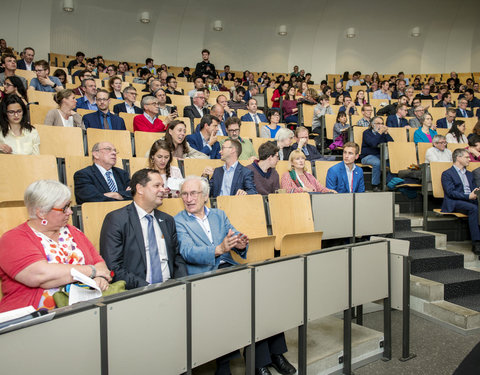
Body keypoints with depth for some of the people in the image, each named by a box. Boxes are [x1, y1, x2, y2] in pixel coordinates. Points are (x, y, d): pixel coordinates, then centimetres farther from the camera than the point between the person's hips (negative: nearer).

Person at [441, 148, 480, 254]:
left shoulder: (469, 174, 31)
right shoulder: (447, 174, 6)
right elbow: (450, 192, -7)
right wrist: (468, 196, -16)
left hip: (471, 201, 6)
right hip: (455, 203, -6)